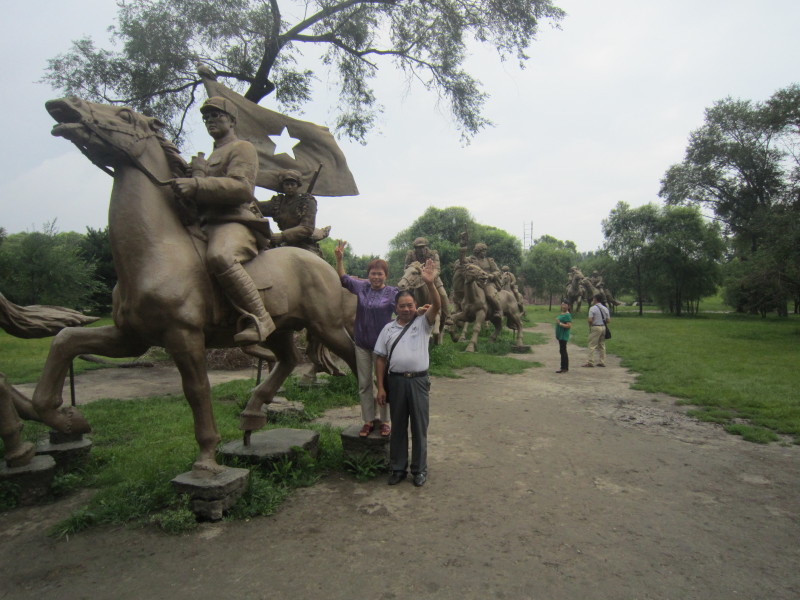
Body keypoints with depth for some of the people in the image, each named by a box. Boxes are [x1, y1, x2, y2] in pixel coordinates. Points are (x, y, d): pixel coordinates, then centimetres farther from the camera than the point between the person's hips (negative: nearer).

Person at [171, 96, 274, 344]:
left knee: (219, 256, -41)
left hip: (235, 223, -10)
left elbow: (242, 187, -14)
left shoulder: (242, 148, 5)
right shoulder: (211, 158, 33)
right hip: (208, 225, 10)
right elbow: (201, 195, 34)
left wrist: (197, 184, -23)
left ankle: (259, 319, -38)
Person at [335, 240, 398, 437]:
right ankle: (368, 421, 22)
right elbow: (343, 278, 19)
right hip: (362, 344, 4)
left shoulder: (392, 293, -6)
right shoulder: (361, 287, 4)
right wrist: (339, 259, 8)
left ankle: (385, 421, 19)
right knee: (364, 384, 10)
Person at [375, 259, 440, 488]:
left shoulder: (423, 322, 2)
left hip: (418, 381, -2)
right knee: (398, 426, 12)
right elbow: (380, 358, 5)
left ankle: (419, 469, 21)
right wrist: (381, 387, 0)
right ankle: (398, 468, 25)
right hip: (396, 381, 2)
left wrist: (430, 283, -34)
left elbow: (437, 306, -17)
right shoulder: (388, 329, 7)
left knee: (419, 427, 7)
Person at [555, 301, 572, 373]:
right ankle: (565, 367, 20)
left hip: (564, 336, -10)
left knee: (563, 351, -8)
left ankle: (564, 368, -3)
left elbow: (569, 326, -22)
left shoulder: (567, 315, -14)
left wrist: (560, 323, -24)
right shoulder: (561, 314, 15)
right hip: (560, 335, 10)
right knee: (562, 351, 13)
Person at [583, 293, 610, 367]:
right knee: (602, 345, 12)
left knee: (592, 345, -3)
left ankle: (590, 362, -4)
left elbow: (590, 320, -18)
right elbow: (608, 320, 9)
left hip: (595, 327, -7)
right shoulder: (605, 309, 10)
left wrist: (590, 326, -1)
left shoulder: (593, 308, -12)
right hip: (603, 327, 7)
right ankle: (602, 362, 16)